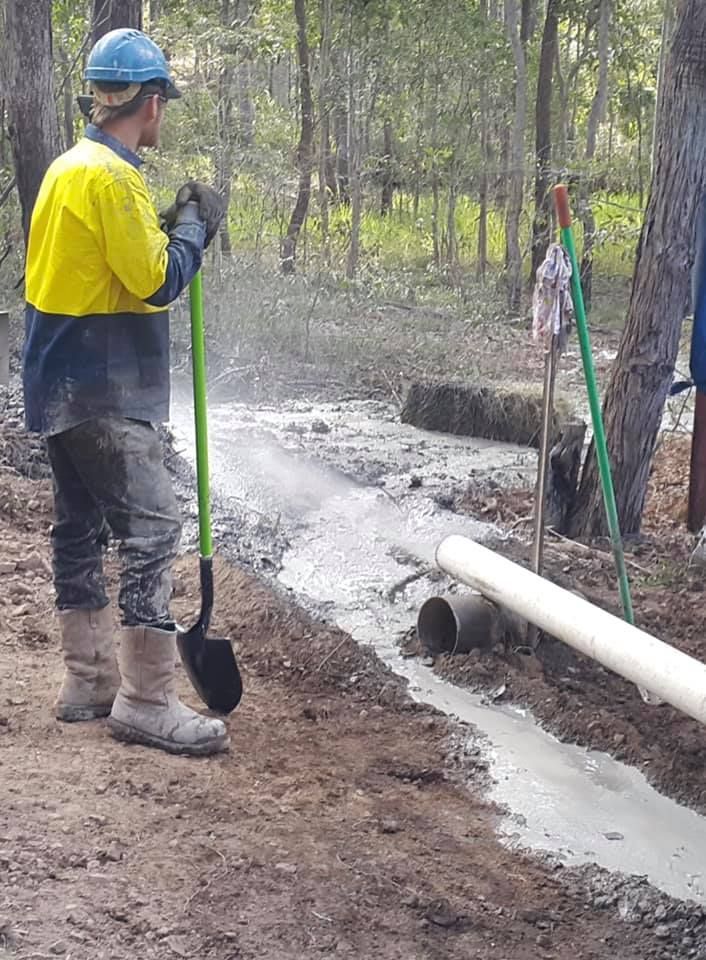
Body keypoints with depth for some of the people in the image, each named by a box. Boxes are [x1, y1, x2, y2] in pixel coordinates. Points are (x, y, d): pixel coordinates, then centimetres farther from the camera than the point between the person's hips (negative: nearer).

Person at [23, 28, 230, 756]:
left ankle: (89, 680, 21)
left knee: (80, 527, 13)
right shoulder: (110, 176, -17)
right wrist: (196, 223, -4)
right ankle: (146, 702, -6)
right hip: (104, 390, -10)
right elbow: (157, 282, -18)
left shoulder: (68, 168, 12)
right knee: (152, 530, -8)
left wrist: (169, 228, 7)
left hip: (62, 383, 10)